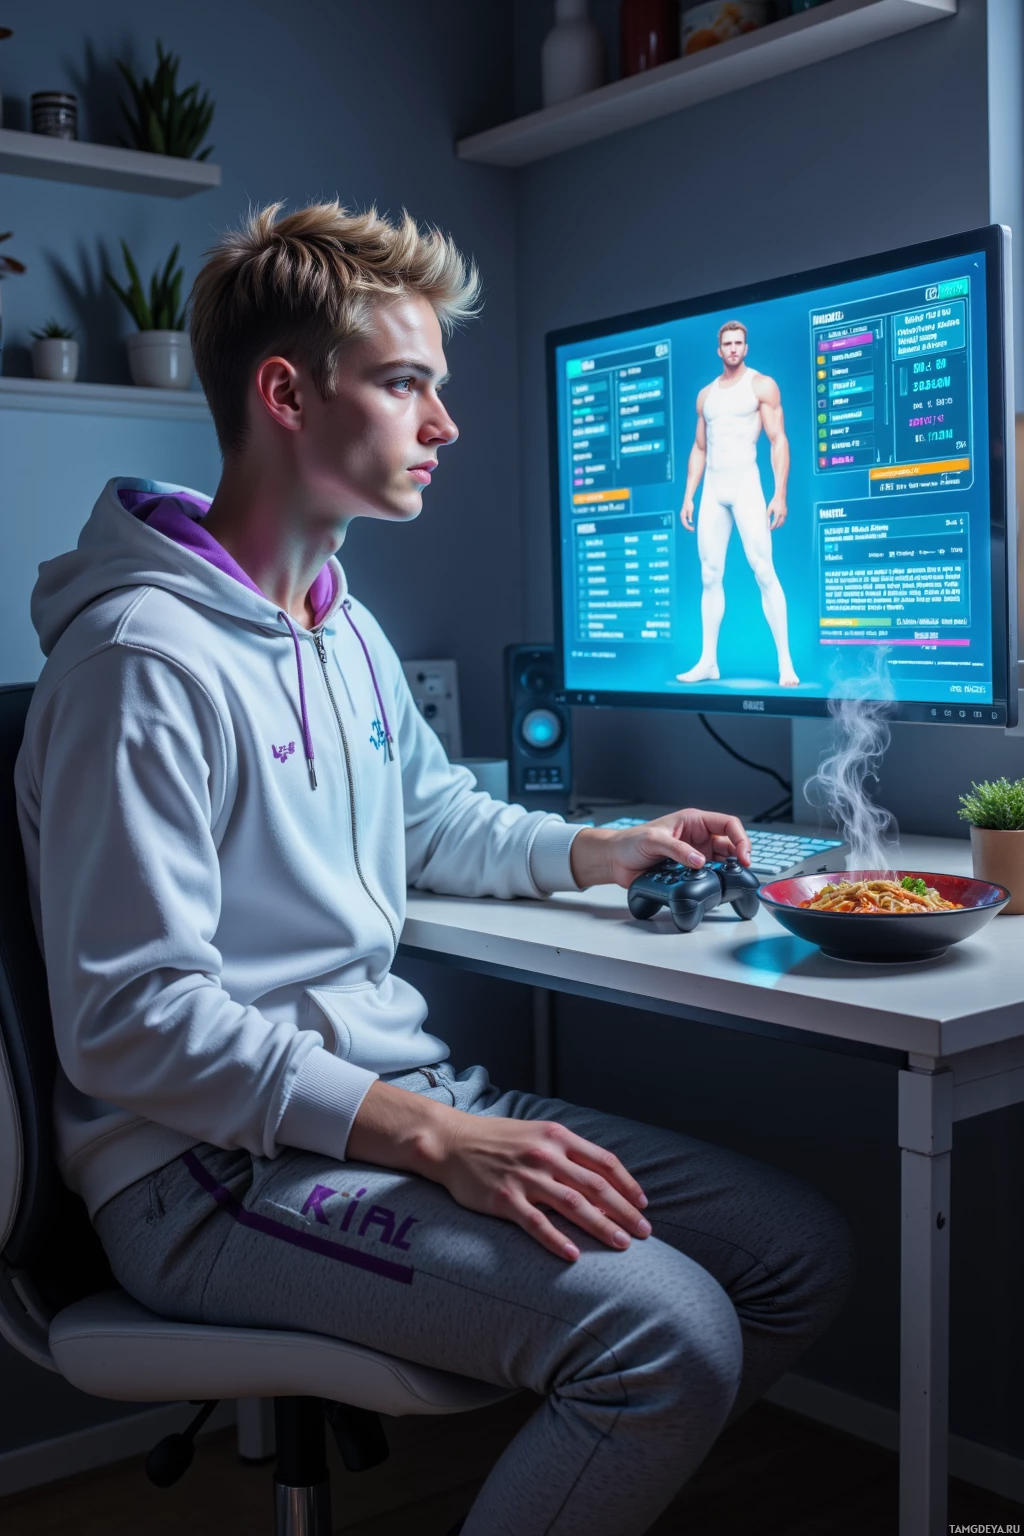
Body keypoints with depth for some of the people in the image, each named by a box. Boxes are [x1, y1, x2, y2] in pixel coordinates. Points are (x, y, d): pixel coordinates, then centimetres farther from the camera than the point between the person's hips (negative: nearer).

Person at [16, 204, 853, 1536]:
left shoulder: (344, 626, 14)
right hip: (217, 1165, -9)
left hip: (402, 1091, 9)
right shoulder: (144, 656, -17)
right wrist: (428, 1138, -25)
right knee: (666, 1329, -26)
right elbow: (131, 1024, -21)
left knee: (804, 1253, 0)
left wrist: (601, 849, 17)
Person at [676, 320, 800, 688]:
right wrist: (688, 497, 11)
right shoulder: (706, 394, 17)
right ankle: (708, 661, 8)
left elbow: (779, 441, -5)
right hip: (712, 491, 6)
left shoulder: (762, 385, 1)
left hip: (746, 485, -5)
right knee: (710, 577, 4)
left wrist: (780, 494, -15)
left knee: (764, 572, -12)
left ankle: (786, 663, -13)